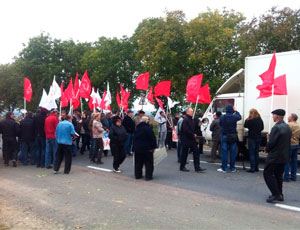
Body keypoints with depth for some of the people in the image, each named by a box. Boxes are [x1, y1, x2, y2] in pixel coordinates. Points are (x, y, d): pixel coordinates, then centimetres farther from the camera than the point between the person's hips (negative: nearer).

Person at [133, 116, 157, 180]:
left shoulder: (137, 128, 8)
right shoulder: (148, 128, -15)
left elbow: (134, 138, 16)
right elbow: (153, 138, -15)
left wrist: (134, 147, 22)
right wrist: (153, 147, -5)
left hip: (137, 148, 6)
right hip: (147, 148, -6)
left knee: (138, 163, 15)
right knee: (149, 163, 3)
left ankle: (138, 175, 21)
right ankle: (148, 176, 2)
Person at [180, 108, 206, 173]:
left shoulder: (191, 120, 15)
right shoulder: (186, 120, -15)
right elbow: (186, 130, -22)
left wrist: (195, 134, 4)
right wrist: (193, 135, -13)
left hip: (192, 140, 9)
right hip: (186, 140, -9)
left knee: (196, 152, 3)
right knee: (185, 153, 2)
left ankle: (197, 168, 6)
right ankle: (182, 167, 15)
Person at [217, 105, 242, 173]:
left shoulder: (222, 117, -8)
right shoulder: (234, 117, -8)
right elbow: (240, 117, 15)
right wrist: (236, 111, 28)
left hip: (225, 136, 0)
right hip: (233, 136, 0)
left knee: (224, 152, 3)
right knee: (233, 152, 7)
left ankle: (224, 168, 4)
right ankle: (232, 168, 12)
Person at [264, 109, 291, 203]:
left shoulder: (276, 127, -20)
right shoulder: (287, 127, 7)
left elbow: (271, 143, -23)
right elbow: (287, 141, 14)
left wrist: (267, 149, -3)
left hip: (275, 156, -9)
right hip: (284, 156, 9)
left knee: (268, 174, 0)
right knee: (278, 175, 17)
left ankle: (276, 195, -3)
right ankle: (279, 195, 22)